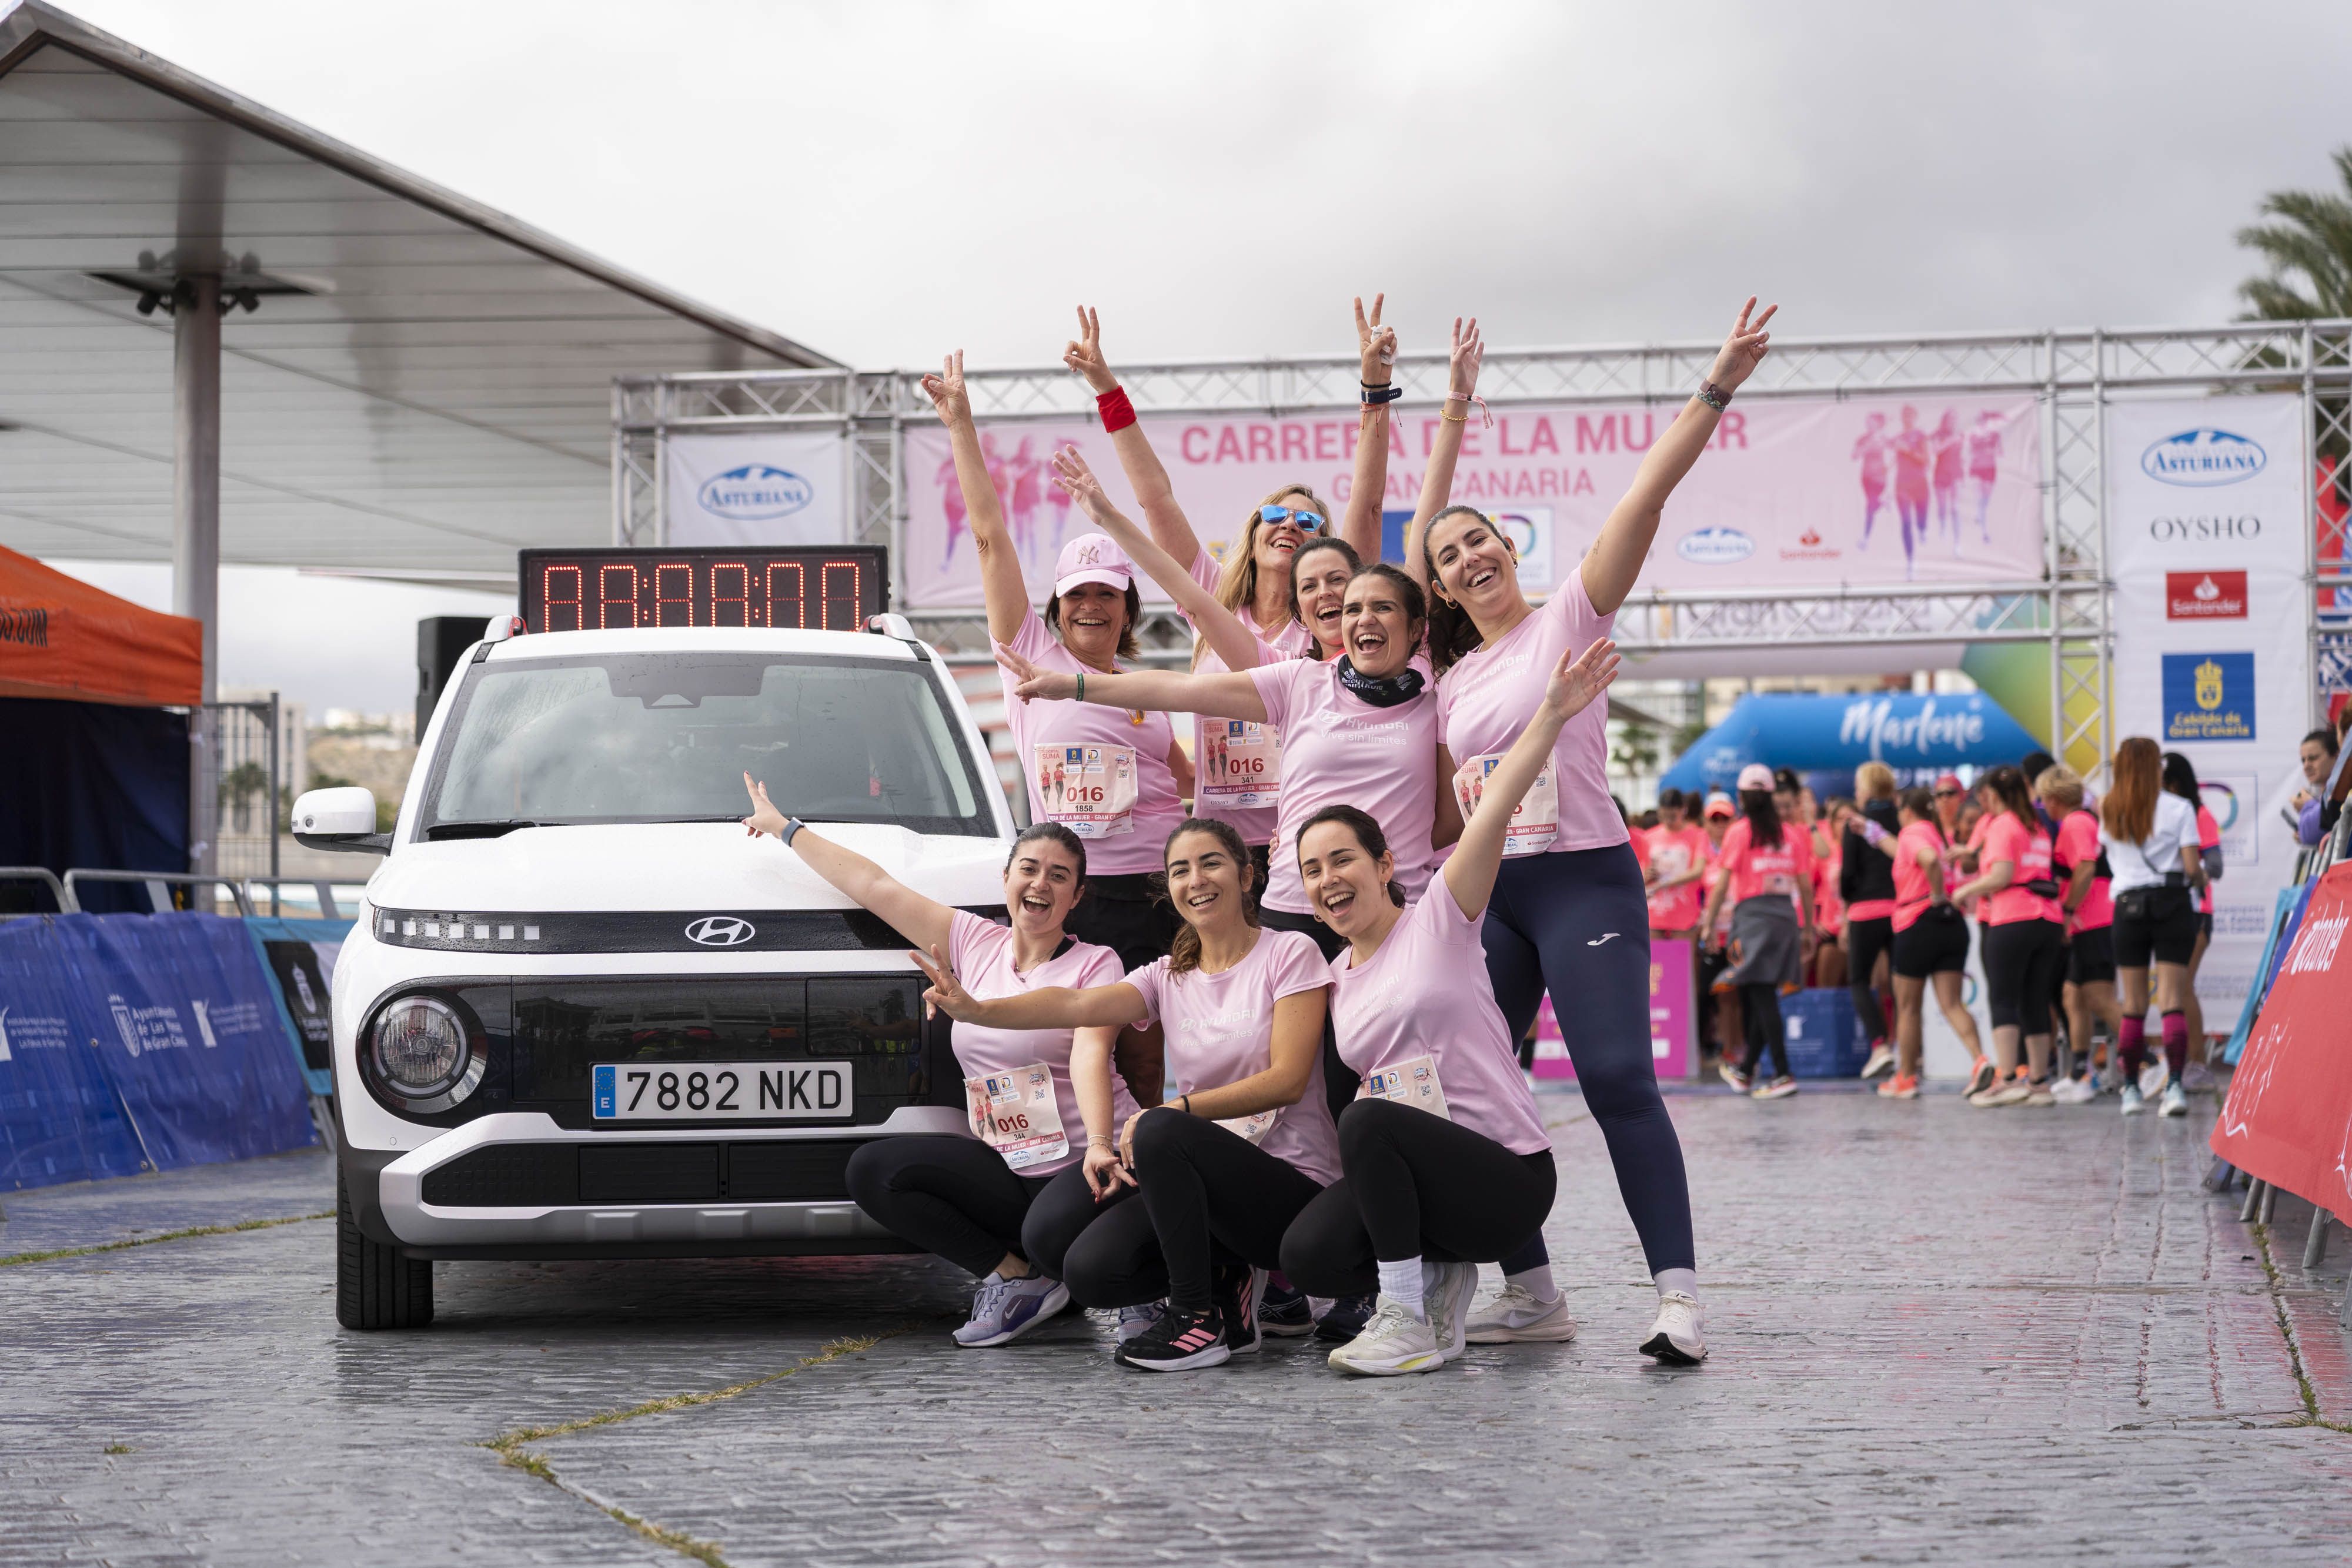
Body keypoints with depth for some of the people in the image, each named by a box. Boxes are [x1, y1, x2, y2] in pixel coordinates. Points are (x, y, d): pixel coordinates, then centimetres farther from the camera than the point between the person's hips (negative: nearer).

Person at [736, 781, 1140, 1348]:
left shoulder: (1094, 963, -2)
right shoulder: (975, 941, 11)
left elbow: (1090, 1054, -18)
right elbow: (874, 886, 17)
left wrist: (1101, 1145, -35)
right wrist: (784, 828, 22)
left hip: (1078, 1163, -6)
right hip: (1004, 1167, 6)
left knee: (1052, 1234, -38)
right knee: (872, 1170, -13)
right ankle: (1013, 1275, -5)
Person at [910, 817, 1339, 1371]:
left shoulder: (1288, 955, -2)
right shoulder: (1168, 977, 11)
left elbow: (1287, 1079, -14)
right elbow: (1079, 1004, -9)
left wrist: (1175, 1110, -24)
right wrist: (977, 1010, -27)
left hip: (1293, 1189, -5)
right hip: (1212, 1176, 5)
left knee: (1160, 1130, -32)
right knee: (1090, 1269, -17)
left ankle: (1199, 1318, -20)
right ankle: (1226, 1279, 7)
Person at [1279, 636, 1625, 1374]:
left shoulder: (1439, 918, -1)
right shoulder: (1333, 981, 16)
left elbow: (1493, 810, -14)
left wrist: (1552, 713, -24)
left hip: (1509, 1174, -5)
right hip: (1415, 1170, 5)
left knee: (1367, 1120, -34)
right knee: (1308, 1254, -23)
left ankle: (1409, 1323, -23)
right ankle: (1440, 1278, 5)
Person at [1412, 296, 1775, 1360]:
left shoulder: (1570, 616, 0)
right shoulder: (1451, 678, 17)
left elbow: (1646, 496, -11)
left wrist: (1716, 390, -21)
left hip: (1582, 879, -6)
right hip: (1485, 891, 7)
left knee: (1617, 1079, -18)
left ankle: (1676, 1291, -19)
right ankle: (1527, 1284, 11)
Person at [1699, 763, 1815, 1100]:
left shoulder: (1740, 832, -3)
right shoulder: (1791, 834, 9)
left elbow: (1723, 884, -5)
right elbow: (1805, 885, 9)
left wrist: (1709, 922, 2)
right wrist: (1808, 927, 16)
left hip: (1752, 915, -5)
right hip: (1786, 916, 5)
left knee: (1762, 997, -6)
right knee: (1760, 997, 14)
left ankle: (1783, 1075, -14)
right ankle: (1745, 1072, 24)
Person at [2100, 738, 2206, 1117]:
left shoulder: (2109, 811, 5)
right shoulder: (2179, 809, -4)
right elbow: (2192, 868, -7)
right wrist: (2200, 874, 16)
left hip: (2128, 905, 2)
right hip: (2172, 904, -2)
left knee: (2133, 1006, 10)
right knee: (2173, 1003, -5)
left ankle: (2131, 1089, 12)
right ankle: (2174, 1085, -16)